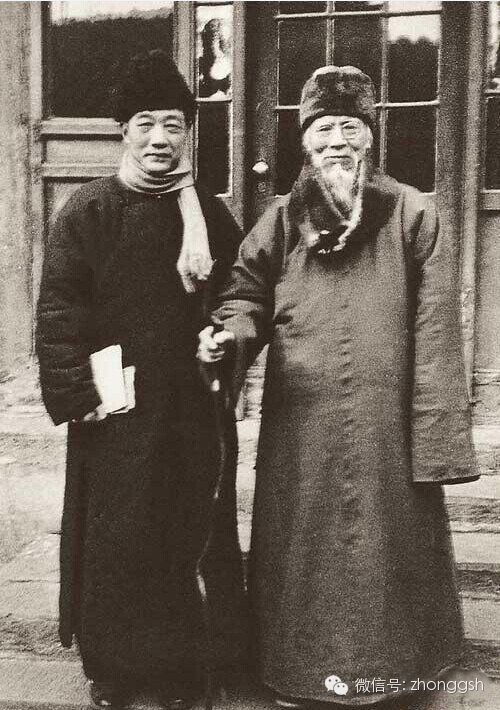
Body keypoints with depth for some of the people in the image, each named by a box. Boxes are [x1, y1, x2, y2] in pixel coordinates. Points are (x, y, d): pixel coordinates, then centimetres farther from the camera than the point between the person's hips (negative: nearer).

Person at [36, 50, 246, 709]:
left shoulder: (206, 212, 8)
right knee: (117, 539, 6)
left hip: (193, 409, 3)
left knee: (192, 531, 10)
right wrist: (77, 394, -15)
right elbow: (58, 310, -7)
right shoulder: (88, 210, -3)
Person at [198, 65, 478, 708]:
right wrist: (230, 334, -15)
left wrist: (437, 436, -8)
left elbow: (434, 332, -4)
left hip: (387, 426, -1)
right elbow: (247, 294, 9)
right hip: (300, 427, 2)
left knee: (384, 545, 10)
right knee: (303, 552, 11)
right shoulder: (282, 221, 6)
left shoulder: (412, 216, 0)